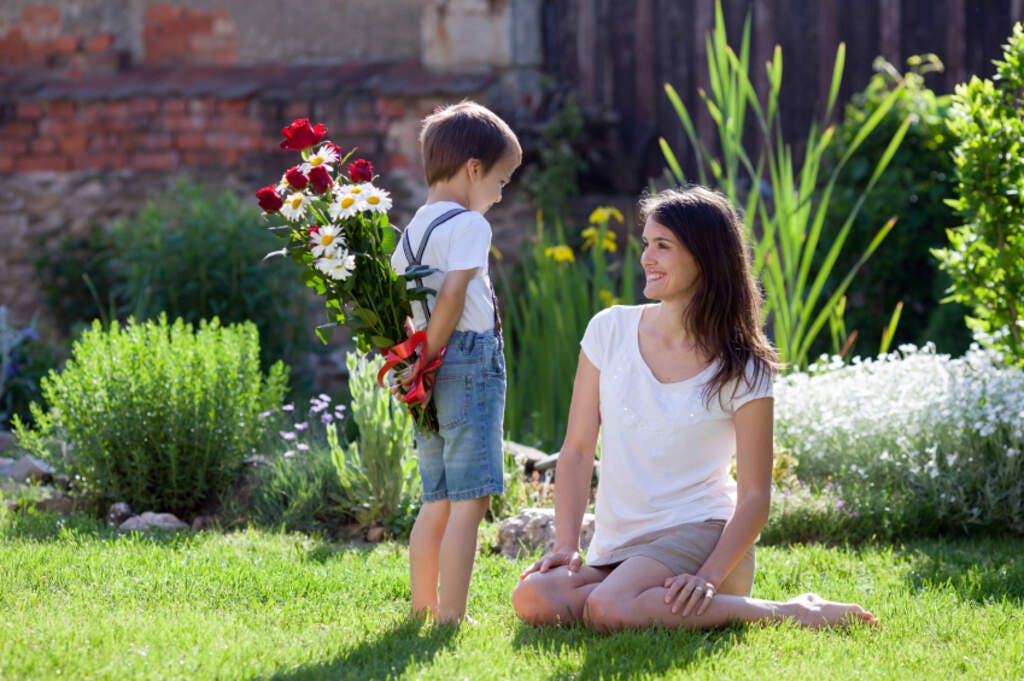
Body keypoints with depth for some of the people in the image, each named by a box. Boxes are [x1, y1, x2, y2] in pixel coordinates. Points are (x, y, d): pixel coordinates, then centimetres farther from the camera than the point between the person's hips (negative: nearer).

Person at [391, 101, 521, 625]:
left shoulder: (413, 229, 17)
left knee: (437, 499, 17)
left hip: (430, 372, 9)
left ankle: (422, 608, 21)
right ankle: (450, 617, -13)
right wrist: (428, 359, -14)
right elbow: (452, 295, -20)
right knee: (470, 501, -8)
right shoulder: (468, 225, -9)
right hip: (469, 361, -9)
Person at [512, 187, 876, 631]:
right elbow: (577, 451, 7)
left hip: (697, 536, -4)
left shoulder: (742, 371, -4)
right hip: (615, 550, 4)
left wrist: (709, 578, -20)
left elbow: (754, 496, -5)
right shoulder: (610, 331, 5)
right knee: (534, 599, -26)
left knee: (608, 610, -34)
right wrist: (566, 545, -6)